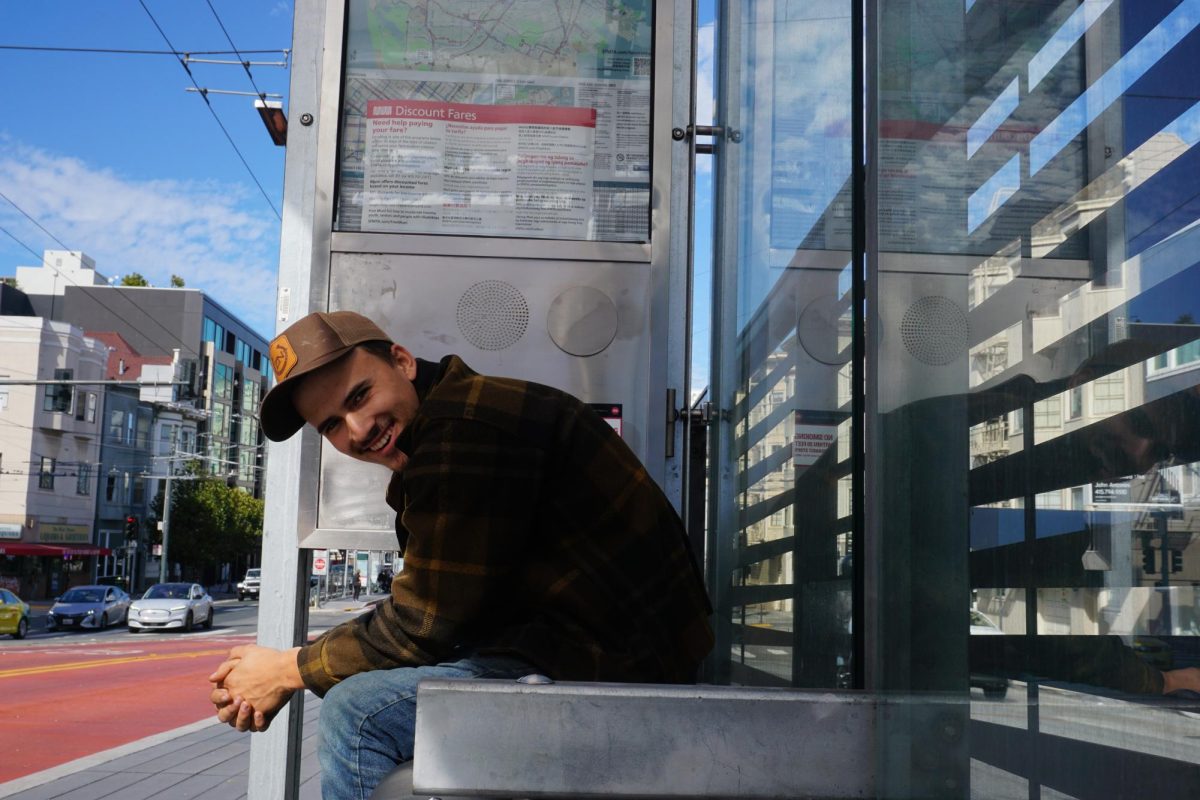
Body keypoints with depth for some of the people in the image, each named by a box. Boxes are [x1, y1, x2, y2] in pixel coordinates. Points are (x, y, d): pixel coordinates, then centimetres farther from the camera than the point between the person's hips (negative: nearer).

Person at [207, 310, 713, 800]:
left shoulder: (461, 426, -19)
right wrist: (276, 679, 4)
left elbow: (424, 626, -16)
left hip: (615, 667, -11)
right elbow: (421, 614, 12)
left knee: (357, 712, -15)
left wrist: (289, 670, -1)